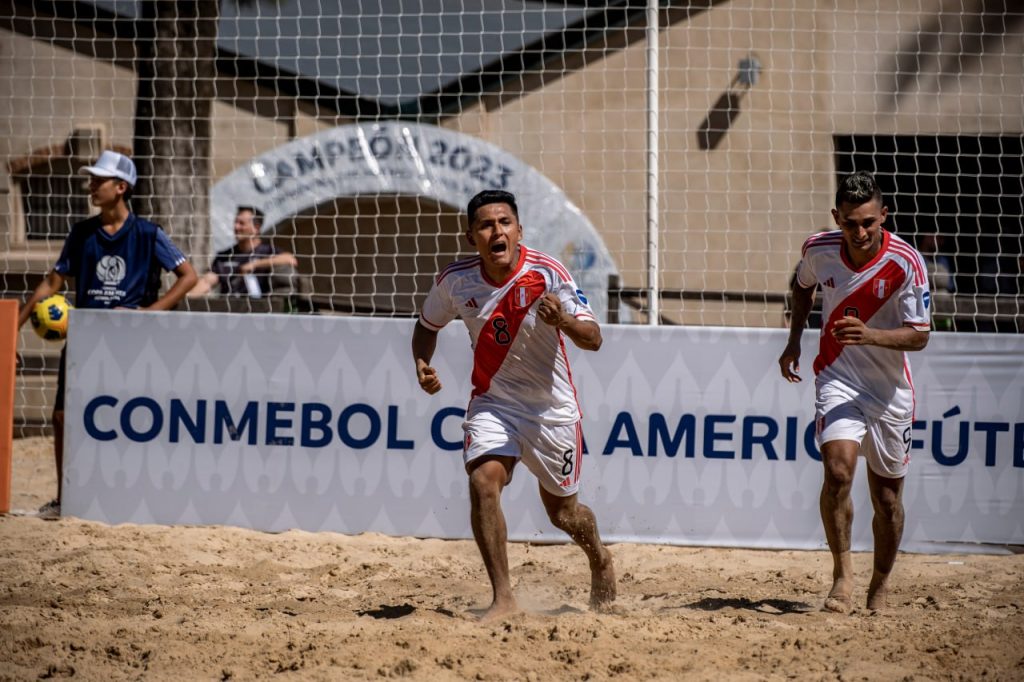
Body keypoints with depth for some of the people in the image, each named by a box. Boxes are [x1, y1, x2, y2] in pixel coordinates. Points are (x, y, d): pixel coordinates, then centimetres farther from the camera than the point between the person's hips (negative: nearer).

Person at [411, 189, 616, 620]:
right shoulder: (455, 281, -11)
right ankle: (502, 598, -20)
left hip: (551, 407, -1)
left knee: (562, 512, 11)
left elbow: (593, 340, -26)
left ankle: (600, 560, 45)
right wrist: (422, 364, -9)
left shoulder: (547, 274, -21)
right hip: (492, 403, 2)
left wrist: (563, 320, -46)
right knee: (483, 482, -25)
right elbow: (428, 324, 10)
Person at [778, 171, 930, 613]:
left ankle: (880, 586, 29)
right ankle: (842, 575, -9)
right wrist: (794, 341, 13)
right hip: (837, 379, 1)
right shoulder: (819, 249, -7)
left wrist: (869, 336, -32)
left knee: (887, 496, 7)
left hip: (890, 390, -1)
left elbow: (919, 336, -16)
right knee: (838, 469, -23)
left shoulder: (906, 262, -17)